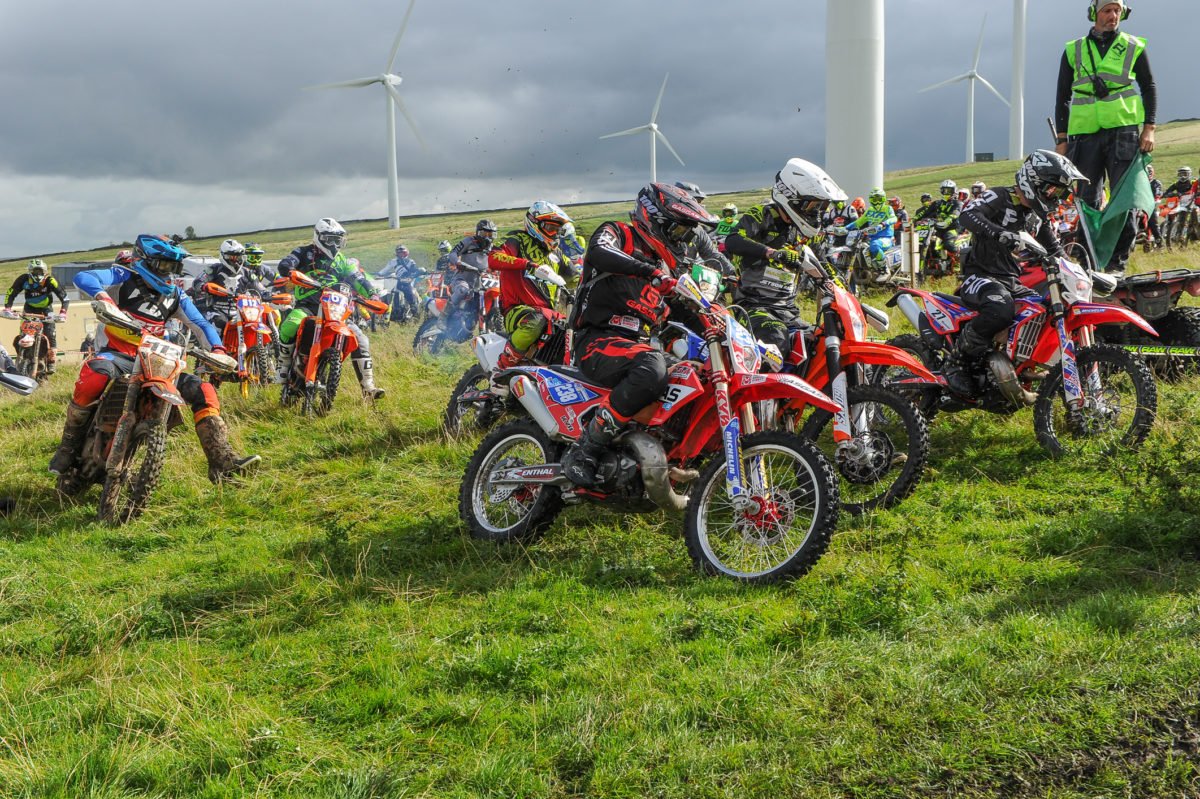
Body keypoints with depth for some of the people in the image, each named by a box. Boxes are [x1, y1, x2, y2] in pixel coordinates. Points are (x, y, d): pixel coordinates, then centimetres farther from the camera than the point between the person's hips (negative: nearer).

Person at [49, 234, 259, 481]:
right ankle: (69, 444, -21)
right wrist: (102, 297, -38)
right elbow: (82, 278, -17)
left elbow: (201, 324, 10)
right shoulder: (125, 278, -1)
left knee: (203, 390, -10)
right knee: (96, 372, -40)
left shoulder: (174, 295, 13)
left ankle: (222, 461, -13)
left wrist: (218, 350, -9)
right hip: (117, 355, -5)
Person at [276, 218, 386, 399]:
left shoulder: (341, 260, 21)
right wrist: (290, 272, -32)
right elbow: (285, 264, -8)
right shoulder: (305, 252, 7)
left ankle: (368, 387, -6)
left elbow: (356, 279, 13)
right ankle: (284, 363, -11)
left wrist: (371, 294, -6)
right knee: (290, 325, -36)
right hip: (306, 306, -4)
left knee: (360, 339, -9)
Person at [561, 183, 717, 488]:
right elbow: (599, 253, -24)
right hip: (598, 341, -9)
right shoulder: (616, 233, 1)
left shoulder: (663, 267, 25)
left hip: (639, 345, 9)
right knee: (652, 369, -37)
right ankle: (584, 449, -32)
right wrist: (649, 270, -34)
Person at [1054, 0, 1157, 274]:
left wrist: (1149, 128, 0)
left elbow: (1149, 87, 12)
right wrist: (1062, 139, 6)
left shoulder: (1134, 47, 9)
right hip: (1085, 134, 1)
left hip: (1123, 131, -1)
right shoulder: (1074, 51, 11)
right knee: (1088, 200, 0)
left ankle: (1118, 262, -4)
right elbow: (1062, 97, 13)